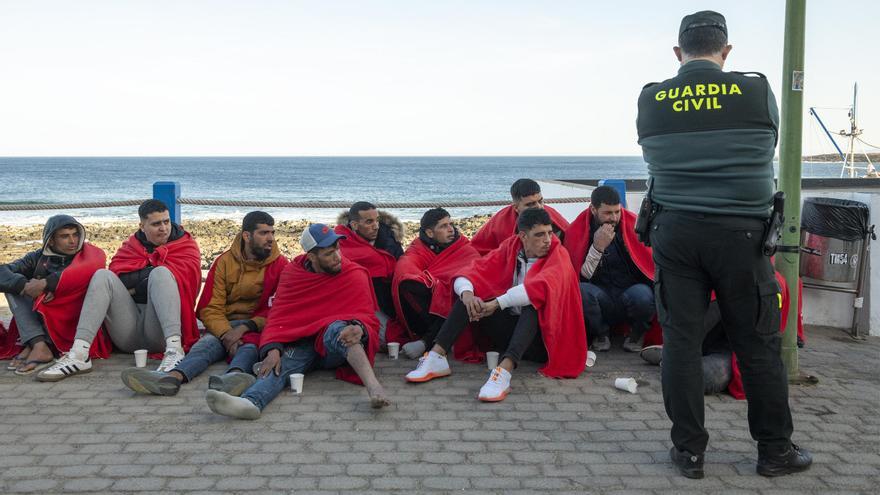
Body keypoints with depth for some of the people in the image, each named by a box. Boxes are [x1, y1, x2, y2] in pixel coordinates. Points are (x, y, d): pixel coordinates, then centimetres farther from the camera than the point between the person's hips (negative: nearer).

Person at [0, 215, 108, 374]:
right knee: (15, 284, -8)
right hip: (43, 321, 3)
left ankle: (31, 345, -27)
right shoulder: (38, 257, 8)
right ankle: (39, 347, -30)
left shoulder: (91, 253, -2)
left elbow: (89, 270, -27)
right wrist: (24, 285, -26)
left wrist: (46, 283, -29)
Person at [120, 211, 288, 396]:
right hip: (225, 327, 2)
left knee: (251, 345, -35)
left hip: (259, 328, -2)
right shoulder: (224, 262, 9)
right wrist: (226, 334, -16)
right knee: (207, 342, -29)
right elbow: (210, 308, 3)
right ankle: (174, 377, -58)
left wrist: (245, 327, -19)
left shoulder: (280, 265, 4)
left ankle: (235, 375, -67)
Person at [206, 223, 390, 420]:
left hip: (335, 345, -2)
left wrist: (358, 328, -30)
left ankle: (374, 386, -57)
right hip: (301, 345, 2)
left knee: (335, 328, -35)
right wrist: (273, 349, -18)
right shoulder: (292, 273, 6)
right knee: (283, 362, -29)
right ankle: (251, 402, -60)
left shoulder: (355, 274, 0)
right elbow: (279, 316, 2)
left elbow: (366, 316, -4)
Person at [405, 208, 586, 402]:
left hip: (541, 336, -4)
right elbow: (475, 271, -5)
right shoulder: (510, 247, 2)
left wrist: (496, 304, -31)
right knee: (470, 295, -11)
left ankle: (504, 371, -52)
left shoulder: (558, 254, -10)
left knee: (533, 303, -34)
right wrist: (467, 293, -28)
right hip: (509, 327, 4)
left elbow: (541, 287, -30)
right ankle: (436, 357, -25)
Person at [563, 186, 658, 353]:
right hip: (600, 300, 0)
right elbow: (581, 277, -7)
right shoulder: (576, 231, -3)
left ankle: (637, 333, 2)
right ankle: (601, 333, -1)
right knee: (580, 291, -32)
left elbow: (652, 263, 6)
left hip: (632, 294, 0)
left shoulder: (634, 225, -2)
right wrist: (597, 247, -19)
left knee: (642, 295, -34)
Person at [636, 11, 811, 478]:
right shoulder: (758, 92, -3)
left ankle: (688, 450, 13)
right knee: (757, 344, 9)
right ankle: (775, 450, 22)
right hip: (741, 234, -1)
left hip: (675, 233, 1)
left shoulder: (650, 101, 0)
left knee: (680, 341, 7)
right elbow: (766, 155, 11)